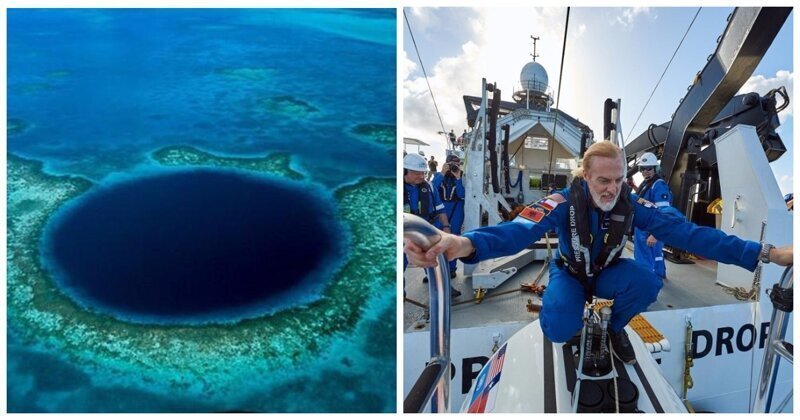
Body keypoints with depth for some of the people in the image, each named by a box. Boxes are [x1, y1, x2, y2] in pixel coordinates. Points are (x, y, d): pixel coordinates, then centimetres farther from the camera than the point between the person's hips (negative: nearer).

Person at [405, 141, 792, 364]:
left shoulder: (632, 205, -20)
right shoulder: (565, 202, -30)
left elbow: (685, 232, -24)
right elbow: (521, 230, -47)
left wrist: (762, 253, -34)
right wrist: (467, 244, -70)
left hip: (608, 273, 3)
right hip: (570, 274, -2)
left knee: (647, 283, -29)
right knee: (559, 328, -31)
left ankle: (616, 326, 6)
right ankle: (563, 306, 12)